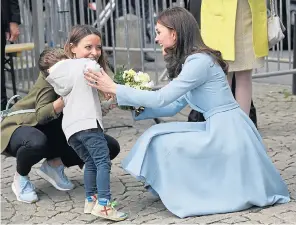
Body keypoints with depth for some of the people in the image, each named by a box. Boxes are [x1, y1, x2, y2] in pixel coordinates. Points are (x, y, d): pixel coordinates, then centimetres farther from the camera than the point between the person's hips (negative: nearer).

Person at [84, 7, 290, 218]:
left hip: (227, 132, -10)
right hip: (220, 129, 10)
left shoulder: (199, 61, -17)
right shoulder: (192, 61, 13)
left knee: (164, 143, -12)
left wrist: (114, 88, -14)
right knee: (160, 136, 11)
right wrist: (136, 108, 8)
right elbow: (174, 105, 15)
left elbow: (161, 99, -19)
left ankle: (197, 196, 3)